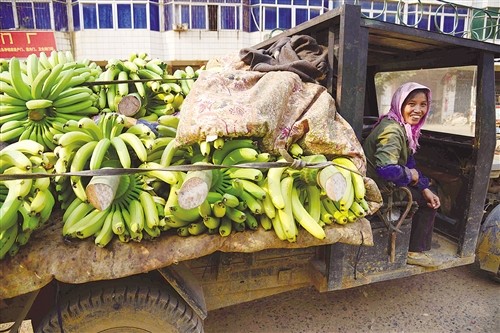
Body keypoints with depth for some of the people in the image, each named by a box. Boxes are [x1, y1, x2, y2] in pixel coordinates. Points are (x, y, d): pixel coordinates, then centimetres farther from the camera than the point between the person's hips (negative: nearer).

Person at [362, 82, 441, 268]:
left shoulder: (406, 128, 7)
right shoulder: (393, 130, -25)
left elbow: (409, 164, 14)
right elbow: (386, 168, -39)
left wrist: (425, 188, 4)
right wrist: (410, 175, -19)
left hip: (386, 184, 10)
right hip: (380, 189, -10)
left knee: (429, 198, 22)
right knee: (427, 202, 1)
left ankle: (417, 248, 34)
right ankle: (416, 252, 18)